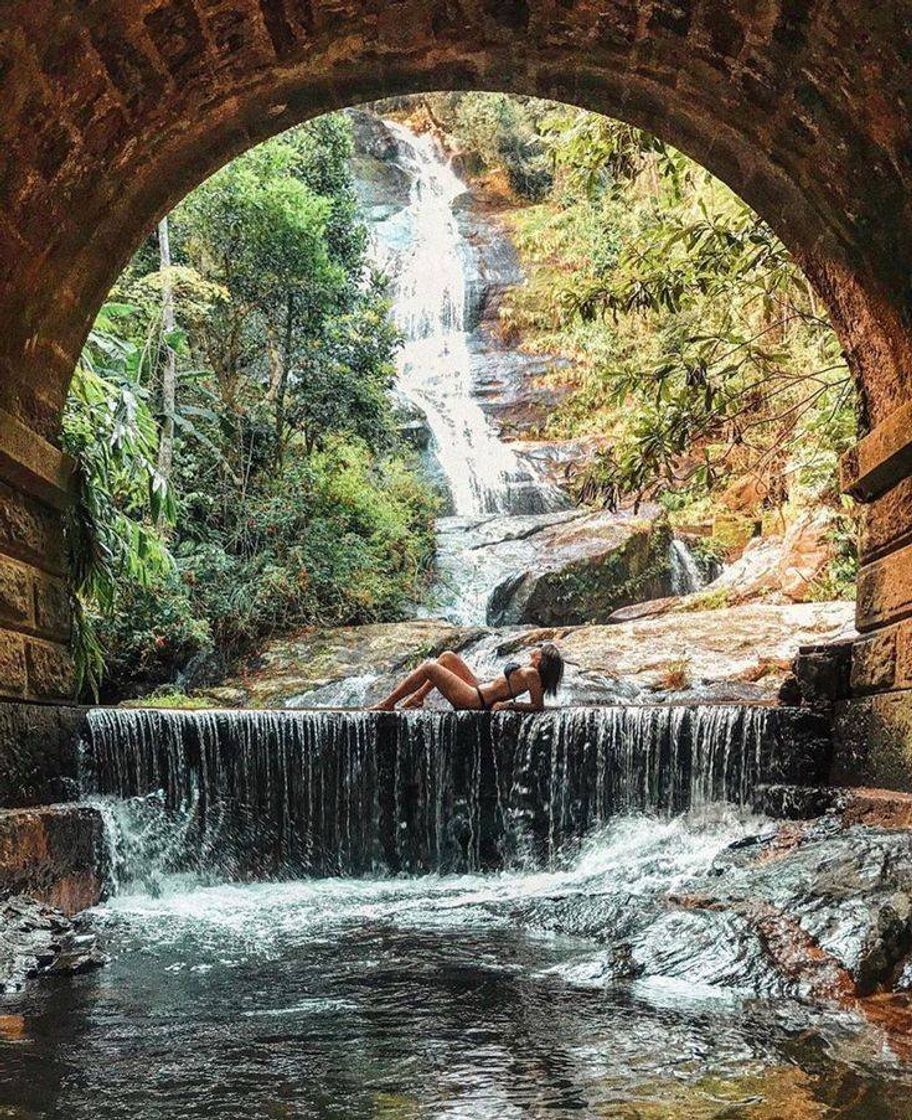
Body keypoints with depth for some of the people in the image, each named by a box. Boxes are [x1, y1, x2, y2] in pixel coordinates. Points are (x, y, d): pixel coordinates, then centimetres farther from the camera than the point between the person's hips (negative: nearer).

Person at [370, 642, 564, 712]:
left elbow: (538, 705, -27)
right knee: (447, 656, 20)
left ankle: (387, 704, 7)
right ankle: (417, 698, 22)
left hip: (473, 699, -10)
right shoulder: (529, 670, 4)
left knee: (428, 667, -6)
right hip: (479, 689, 10)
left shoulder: (531, 673, -21)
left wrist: (508, 705, -25)